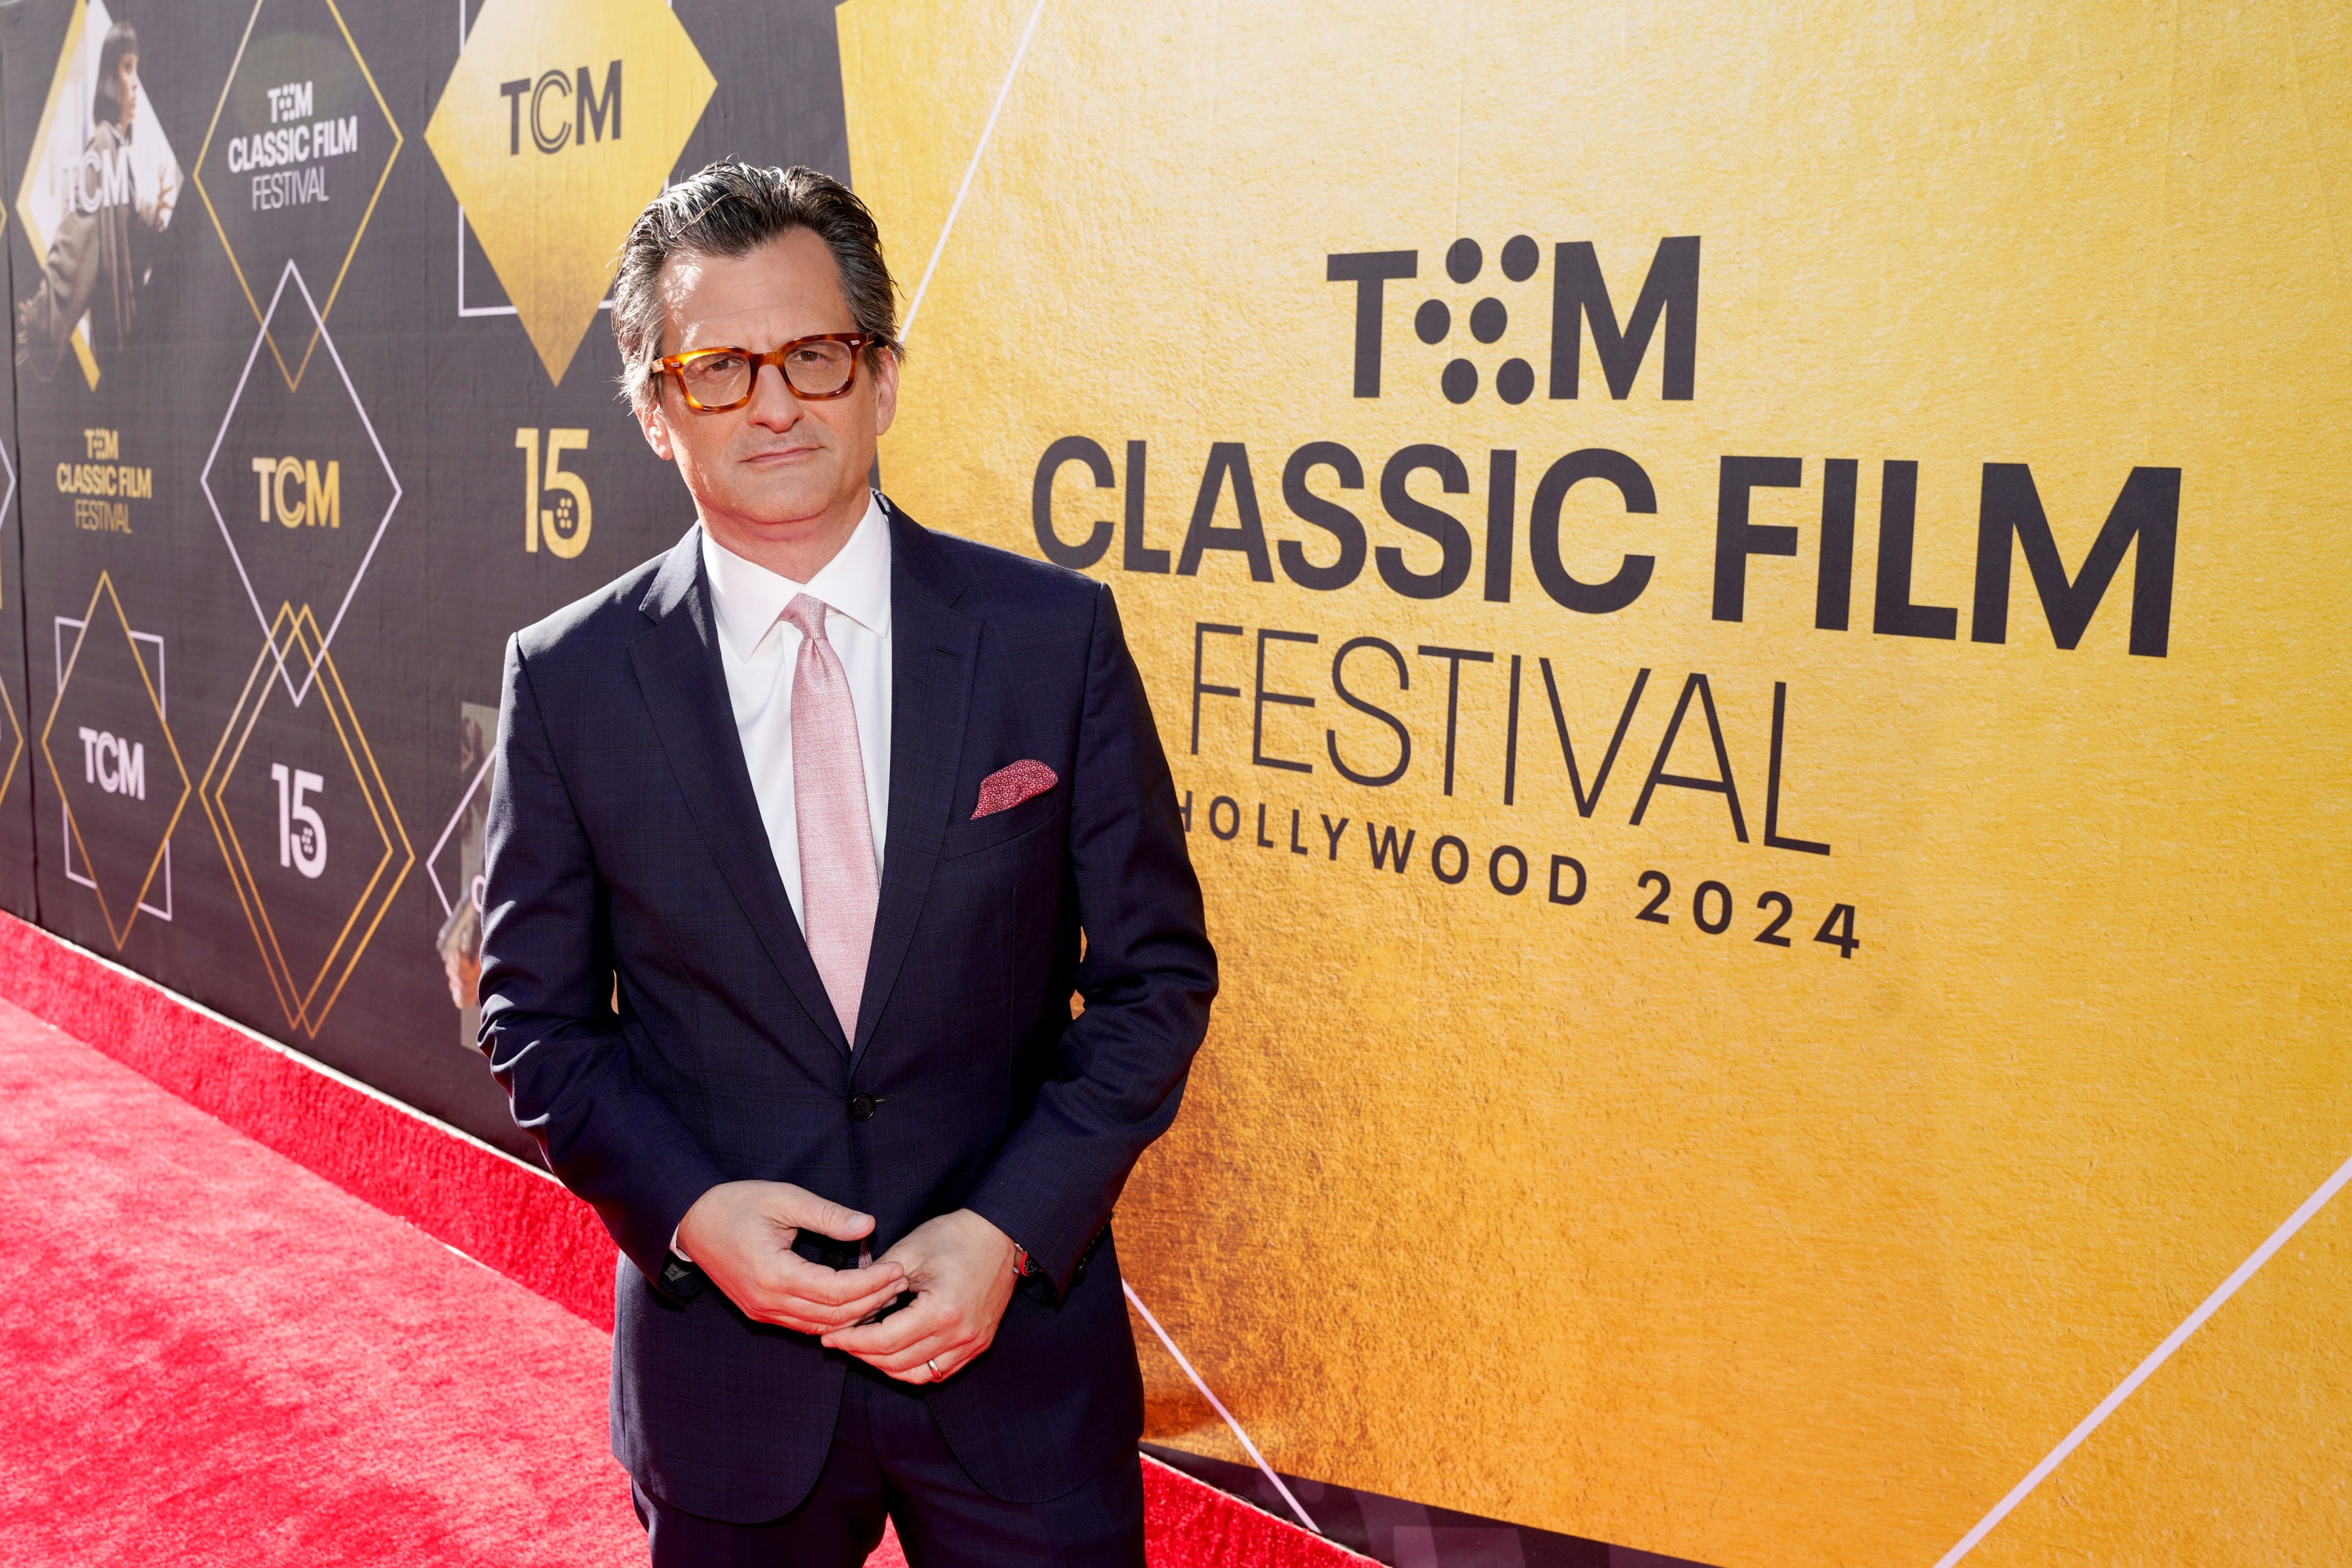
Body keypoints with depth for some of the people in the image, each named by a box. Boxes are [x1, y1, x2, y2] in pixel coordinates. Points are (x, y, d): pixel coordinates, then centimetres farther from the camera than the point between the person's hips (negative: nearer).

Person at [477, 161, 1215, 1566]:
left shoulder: (1055, 634, -7)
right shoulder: (570, 680, -4)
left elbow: (1156, 972, -3)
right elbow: (537, 1015, 3)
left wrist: (1008, 1228, -12)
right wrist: (689, 1210, -12)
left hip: (1015, 1337, 0)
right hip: (721, 1353, 1)